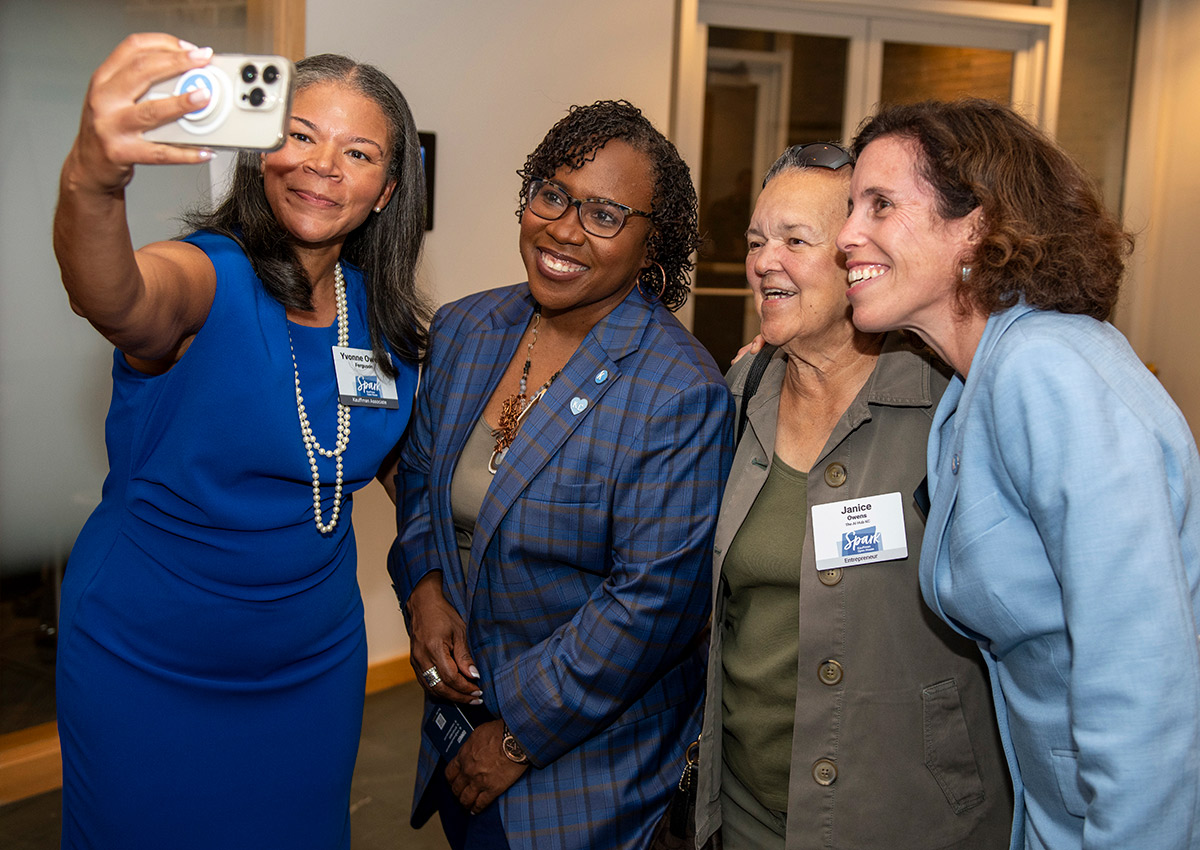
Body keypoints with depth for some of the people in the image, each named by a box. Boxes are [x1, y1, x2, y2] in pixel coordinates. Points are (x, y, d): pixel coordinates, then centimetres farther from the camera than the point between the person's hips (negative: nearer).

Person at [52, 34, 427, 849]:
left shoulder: (385, 322, -3)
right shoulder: (207, 279, -20)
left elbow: (405, 463, 9)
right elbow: (111, 298, -43)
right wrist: (93, 180, -63)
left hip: (317, 661, 5)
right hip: (146, 671, -4)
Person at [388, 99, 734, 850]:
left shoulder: (679, 393, -24)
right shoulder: (464, 331, -3)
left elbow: (653, 602, -23)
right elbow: (419, 478, 11)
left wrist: (520, 735, -16)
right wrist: (424, 587, -7)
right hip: (463, 702, 6)